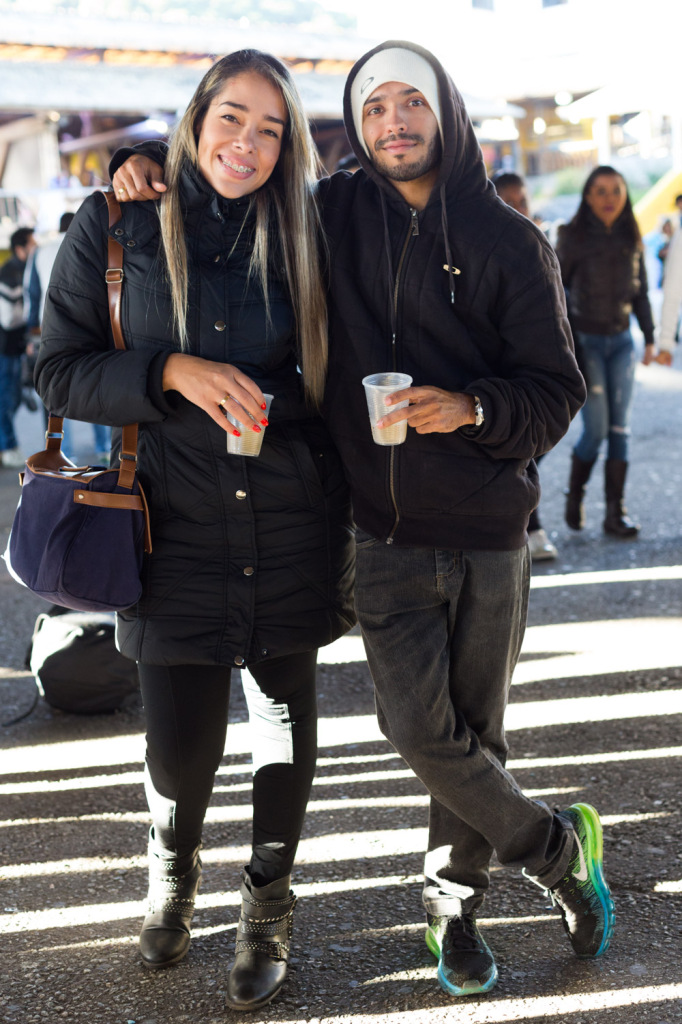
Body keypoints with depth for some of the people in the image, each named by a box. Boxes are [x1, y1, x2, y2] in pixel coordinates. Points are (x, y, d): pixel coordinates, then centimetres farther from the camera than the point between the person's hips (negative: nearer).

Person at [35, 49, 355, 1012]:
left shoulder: (302, 233, 3)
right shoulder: (114, 226, 0)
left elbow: (336, 376, 12)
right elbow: (59, 371, -2)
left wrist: (348, 513, 5)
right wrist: (172, 371, -16)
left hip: (290, 525, 1)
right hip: (177, 526, -1)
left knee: (286, 710, 9)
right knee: (181, 742, 1)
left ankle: (269, 906, 33)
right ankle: (173, 864, 38)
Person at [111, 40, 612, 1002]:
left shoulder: (510, 240, 0)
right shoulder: (332, 215, 4)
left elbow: (557, 389, -2)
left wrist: (475, 409, -20)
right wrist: (149, 159, 1)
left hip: (490, 533, 0)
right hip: (386, 532, 1)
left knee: (475, 731, 9)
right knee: (421, 728, -6)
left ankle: (454, 906, 31)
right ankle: (558, 849, 19)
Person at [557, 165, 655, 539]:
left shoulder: (632, 239, 6)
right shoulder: (573, 237, -7)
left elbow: (641, 292, 13)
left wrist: (649, 336, 9)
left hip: (621, 341, 4)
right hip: (586, 341, -4)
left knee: (620, 428, 1)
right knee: (596, 429, -6)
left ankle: (615, 512, 5)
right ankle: (574, 496, 18)